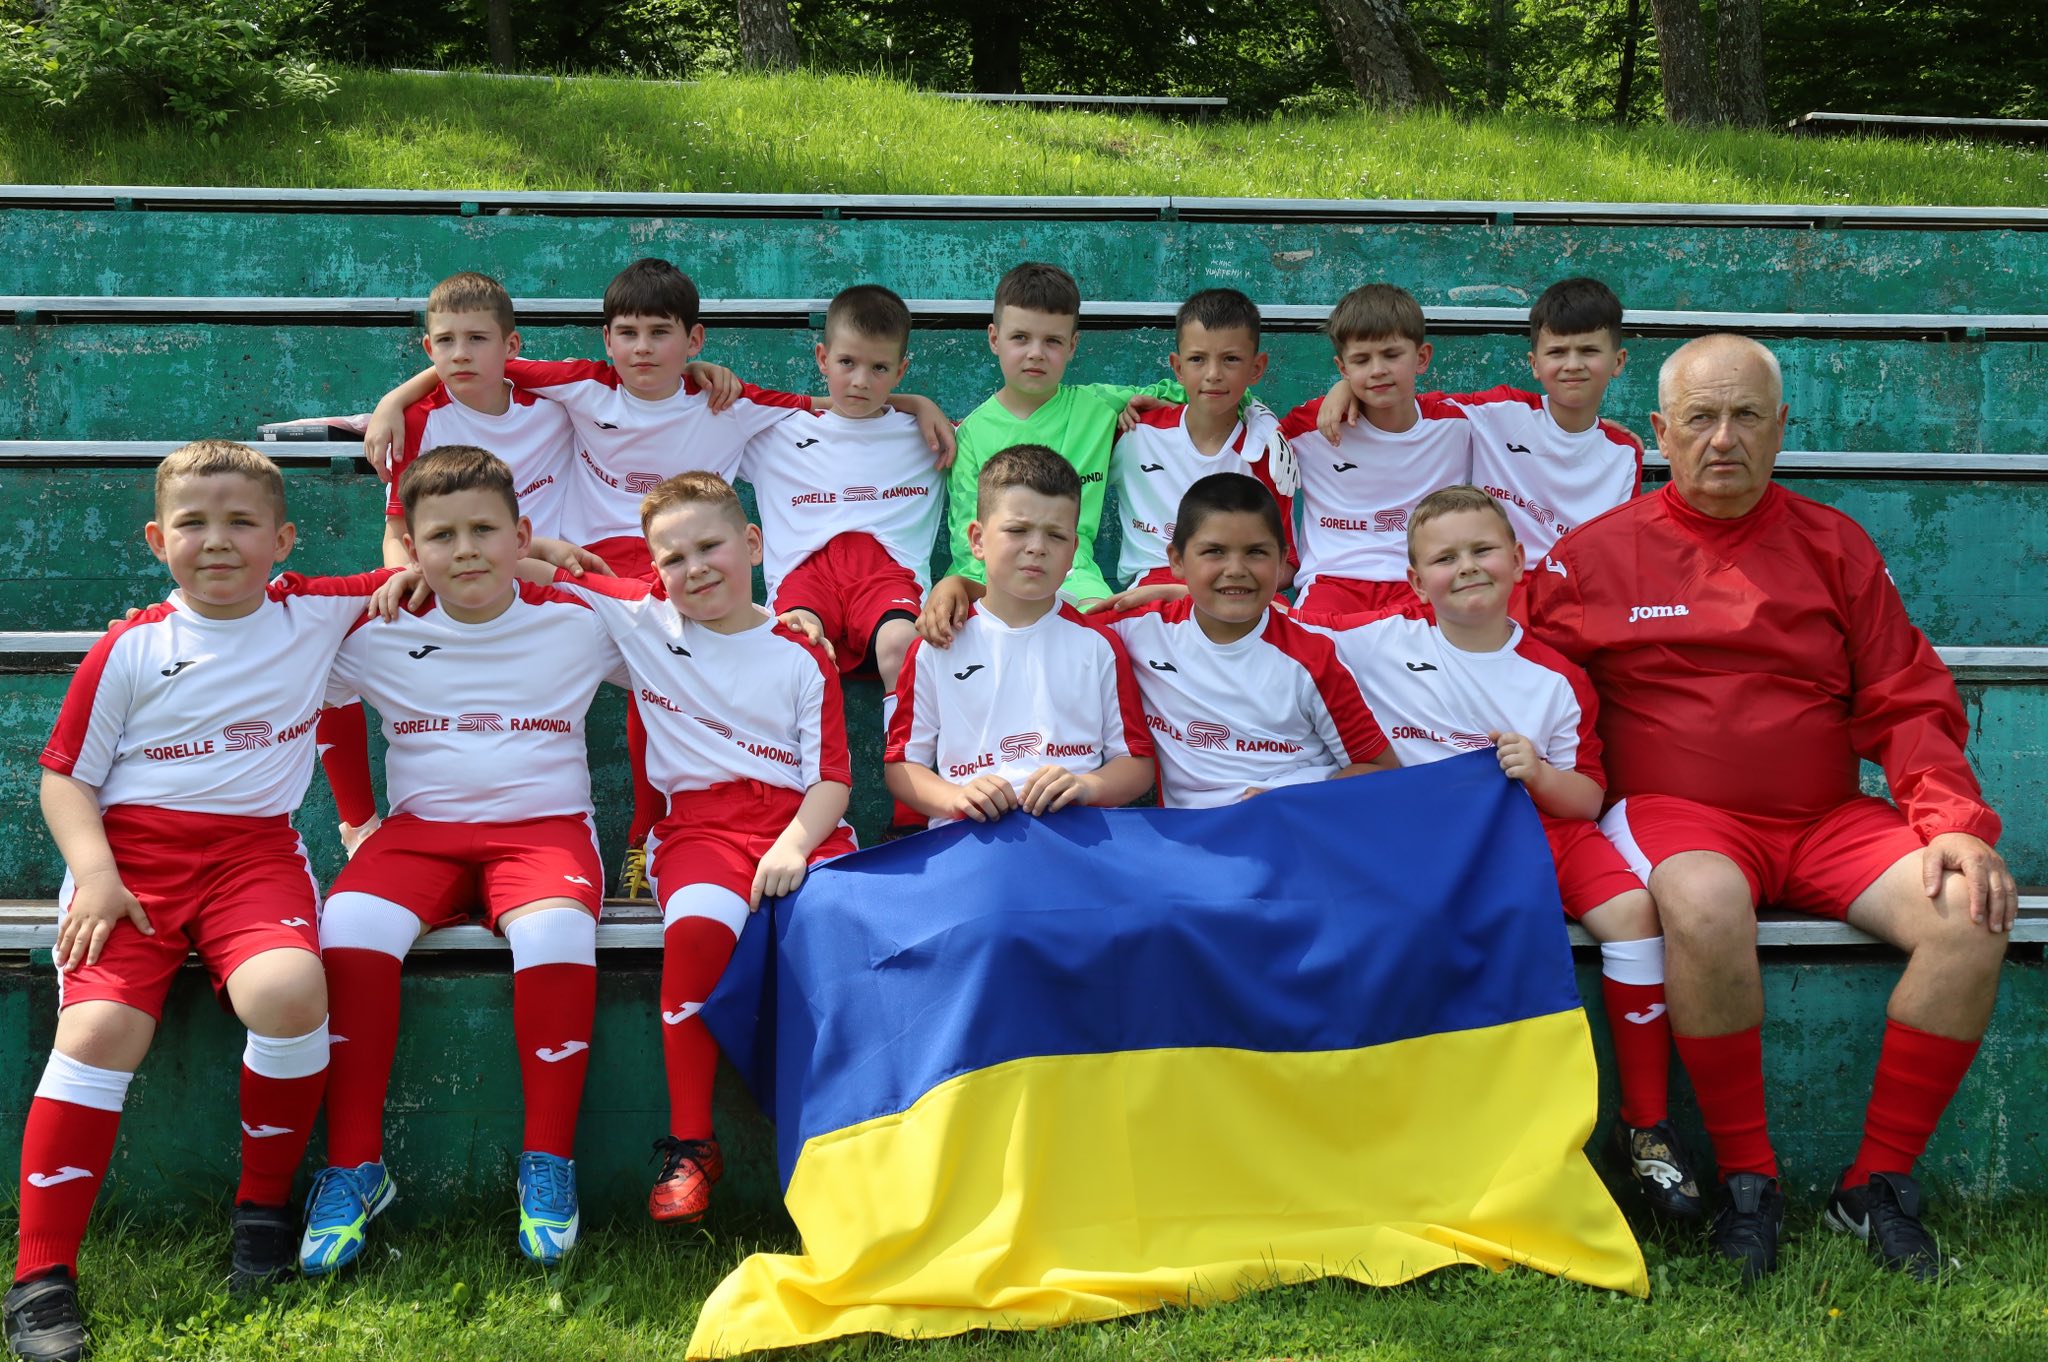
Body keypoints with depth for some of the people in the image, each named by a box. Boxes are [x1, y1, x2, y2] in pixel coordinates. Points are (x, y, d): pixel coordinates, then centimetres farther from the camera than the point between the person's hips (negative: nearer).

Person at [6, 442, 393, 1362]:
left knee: (286, 992, -31)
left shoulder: (315, 615, 9)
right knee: (101, 1025, -24)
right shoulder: (129, 652, 5)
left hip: (256, 850, 0)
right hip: (133, 850, 0)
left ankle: (264, 1206, -6)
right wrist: (93, 871, -9)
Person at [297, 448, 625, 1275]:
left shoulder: (577, 623, 5)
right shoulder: (382, 633, 6)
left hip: (544, 824, -2)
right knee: (351, 924, -29)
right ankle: (354, 1166, -18)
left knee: (554, 928, -35)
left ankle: (548, 1162, -22)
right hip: (421, 828, 2)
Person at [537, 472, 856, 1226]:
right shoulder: (640, 619, 15)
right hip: (699, 821, 0)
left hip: (800, 822, 0)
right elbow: (539, 572, 22)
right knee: (698, 924, -34)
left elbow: (831, 774, 4)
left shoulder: (800, 655, 12)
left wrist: (793, 844, -15)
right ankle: (690, 1144, -22)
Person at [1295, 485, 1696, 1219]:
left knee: (1631, 909, -23)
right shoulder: (1382, 642, 5)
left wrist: (1540, 773, -15)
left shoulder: (1555, 678, 7)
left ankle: (1646, 1123, -11)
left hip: (1540, 823, 1)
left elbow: (1587, 801, 6)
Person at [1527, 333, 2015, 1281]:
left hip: (1828, 817, 3)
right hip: (1677, 816, -3)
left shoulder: (1832, 545, 11)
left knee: (1969, 914, -22)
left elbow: (1908, 704, 9)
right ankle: (1746, 1177, -17)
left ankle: (1878, 1183, -7)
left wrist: (1955, 822, -7)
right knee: (1705, 906, -38)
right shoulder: (1595, 555, 5)